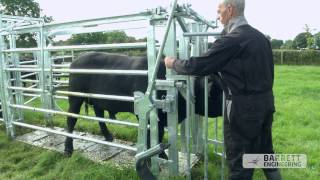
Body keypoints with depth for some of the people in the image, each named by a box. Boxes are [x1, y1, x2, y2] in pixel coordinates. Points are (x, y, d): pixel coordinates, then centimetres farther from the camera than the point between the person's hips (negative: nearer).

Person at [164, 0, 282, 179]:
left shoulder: (232, 40, -17)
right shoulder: (261, 36, 9)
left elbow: (199, 66, -17)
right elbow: (266, 71, 16)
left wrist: (174, 63, -1)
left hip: (244, 106, -8)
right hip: (266, 101, 8)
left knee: (240, 159, 6)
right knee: (265, 152, 22)